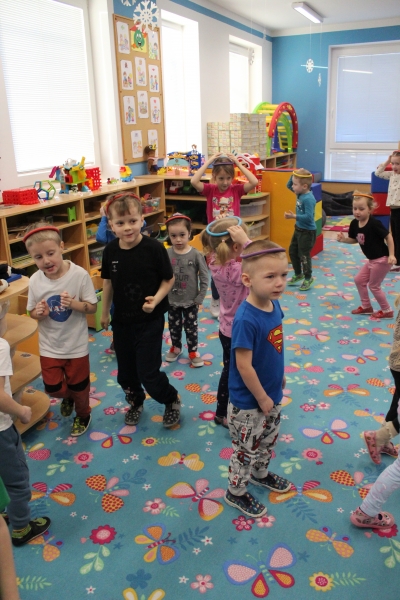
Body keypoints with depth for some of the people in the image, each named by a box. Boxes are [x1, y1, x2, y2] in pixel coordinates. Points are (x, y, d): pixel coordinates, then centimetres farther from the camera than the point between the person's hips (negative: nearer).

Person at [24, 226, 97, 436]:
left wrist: (74, 304, -32)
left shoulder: (80, 275, -21)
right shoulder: (35, 280, -12)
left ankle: (83, 415, 47)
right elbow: (32, 312, 0)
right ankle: (68, 397, 48)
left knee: (78, 386, 16)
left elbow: (92, 307, -13)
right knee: (53, 388, 11)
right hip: (49, 346, 2)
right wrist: (39, 313, -23)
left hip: (76, 345, -2)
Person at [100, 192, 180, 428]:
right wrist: (105, 312, 15)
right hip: (121, 321, 4)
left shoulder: (154, 248, -19)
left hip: (150, 321, -4)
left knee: (148, 373, -2)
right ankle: (135, 402, 46)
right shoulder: (111, 251, -7)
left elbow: (169, 279, -8)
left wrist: (156, 299, -24)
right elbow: (108, 282, 7)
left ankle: (172, 400, 29)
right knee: (126, 372, 17)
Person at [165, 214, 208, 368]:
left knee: (191, 328, 12)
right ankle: (176, 347, 43)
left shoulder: (196, 255, -16)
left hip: (190, 302, -2)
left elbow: (204, 278, -10)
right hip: (172, 301, 2)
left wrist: (199, 298, -9)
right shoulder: (166, 254, -11)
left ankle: (193, 351, 32)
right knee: (174, 327, 20)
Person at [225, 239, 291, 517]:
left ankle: (261, 473, 54)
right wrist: (262, 398, -17)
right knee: (246, 449, 14)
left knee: (269, 439, 29)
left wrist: (279, 376, 14)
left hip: (271, 394, 8)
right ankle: (236, 492, 37)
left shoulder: (274, 305, -7)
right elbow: (244, 366, -27)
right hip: (248, 402, -8)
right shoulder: (246, 319, -33)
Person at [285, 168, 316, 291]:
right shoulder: (300, 193, 0)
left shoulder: (308, 199, -27)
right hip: (298, 229, 10)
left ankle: (308, 278, 21)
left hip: (307, 232, -10)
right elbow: (288, 186, 13)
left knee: (304, 255, 2)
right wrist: (294, 176, -3)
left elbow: (308, 217, -30)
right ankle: (298, 274, 35)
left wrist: (294, 216, -29)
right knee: (292, 251, 19)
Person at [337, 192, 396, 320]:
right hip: (372, 260, 9)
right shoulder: (354, 224, -4)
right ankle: (366, 307, 33)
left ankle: (387, 311, 21)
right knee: (359, 280, 17)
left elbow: (388, 237, -18)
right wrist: (343, 239, -10)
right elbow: (354, 240, 10)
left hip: (382, 259, -9)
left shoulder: (374, 224, -25)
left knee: (373, 286, 2)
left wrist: (391, 255, -21)